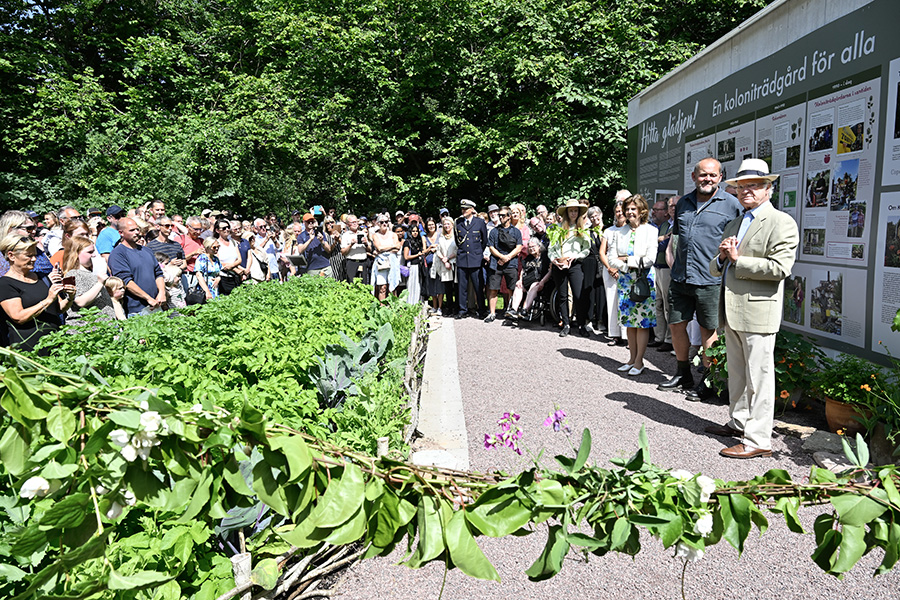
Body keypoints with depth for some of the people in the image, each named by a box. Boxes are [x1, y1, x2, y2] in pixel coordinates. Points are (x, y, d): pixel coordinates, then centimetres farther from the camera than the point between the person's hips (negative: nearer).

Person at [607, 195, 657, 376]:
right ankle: (632, 358, 17)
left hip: (644, 280, -4)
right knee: (629, 322, 8)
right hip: (625, 280, 4)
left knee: (642, 322, -2)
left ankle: (639, 361, 5)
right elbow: (611, 257, 5)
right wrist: (626, 266, -9)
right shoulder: (620, 233, 11)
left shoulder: (650, 231, -2)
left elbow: (650, 259, -11)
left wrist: (626, 259, -8)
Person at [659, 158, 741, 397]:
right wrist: (673, 265, 11)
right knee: (676, 325, 12)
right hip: (680, 279, 6)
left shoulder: (731, 204, -3)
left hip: (710, 281, -5)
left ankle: (707, 381, 18)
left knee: (708, 331, 3)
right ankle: (683, 375, 29)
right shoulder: (683, 203, 14)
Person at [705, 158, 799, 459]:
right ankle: (738, 423, 32)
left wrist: (737, 259, -13)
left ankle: (758, 440, 1)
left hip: (758, 311, -8)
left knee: (758, 377, -4)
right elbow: (715, 269, 21)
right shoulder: (733, 225, 20)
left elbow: (779, 267, -19)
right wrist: (721, 257, -2)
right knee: (736, 373, 18)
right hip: (732, 311, 8)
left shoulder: (781, 223, -6)